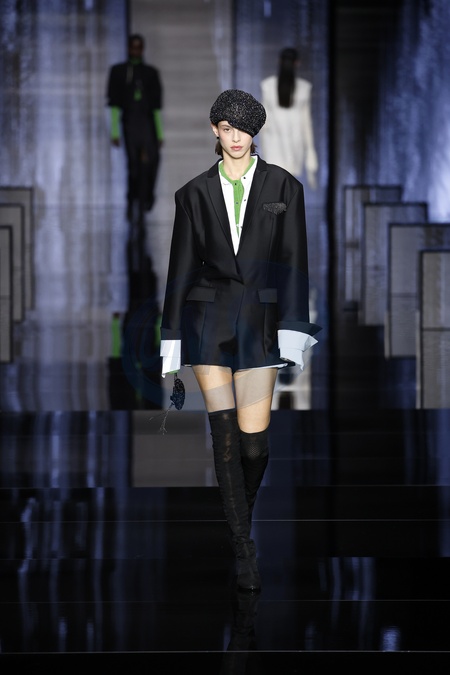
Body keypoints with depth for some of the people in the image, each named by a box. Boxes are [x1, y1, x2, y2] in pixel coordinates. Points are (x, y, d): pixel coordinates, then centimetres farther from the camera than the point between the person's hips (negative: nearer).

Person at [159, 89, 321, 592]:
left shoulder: (283, 187, 6)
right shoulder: (195, 193, 9)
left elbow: (292, 262, 2)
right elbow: (182, 267, 10)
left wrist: (293, 328, -7)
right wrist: (173, 340, 6)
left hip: (259, 318, 0)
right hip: (209, 316, 1)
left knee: (254, 438, -6)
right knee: (224, 432, -9)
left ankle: (239, 518, 23)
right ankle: (243, 548, -4)